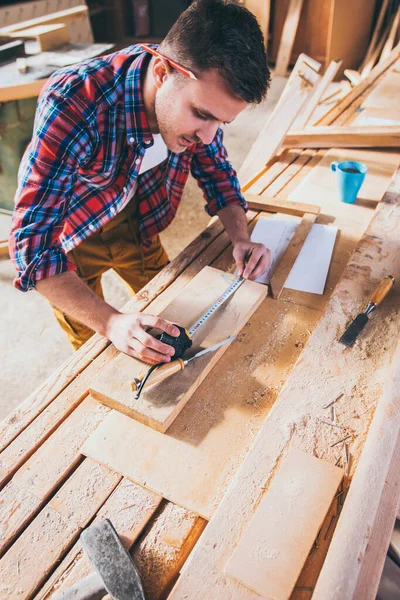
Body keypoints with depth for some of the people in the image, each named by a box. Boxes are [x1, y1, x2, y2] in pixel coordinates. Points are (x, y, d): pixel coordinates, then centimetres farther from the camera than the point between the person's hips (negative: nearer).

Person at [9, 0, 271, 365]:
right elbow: (33, 242, -37)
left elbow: (215, 170, -5)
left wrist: (241, 239, -21)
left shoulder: (201, 95, -21)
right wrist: (110, 321, -47)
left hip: (133, 222, 5)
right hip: (65, 233, -4)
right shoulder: (72, 105, -38)